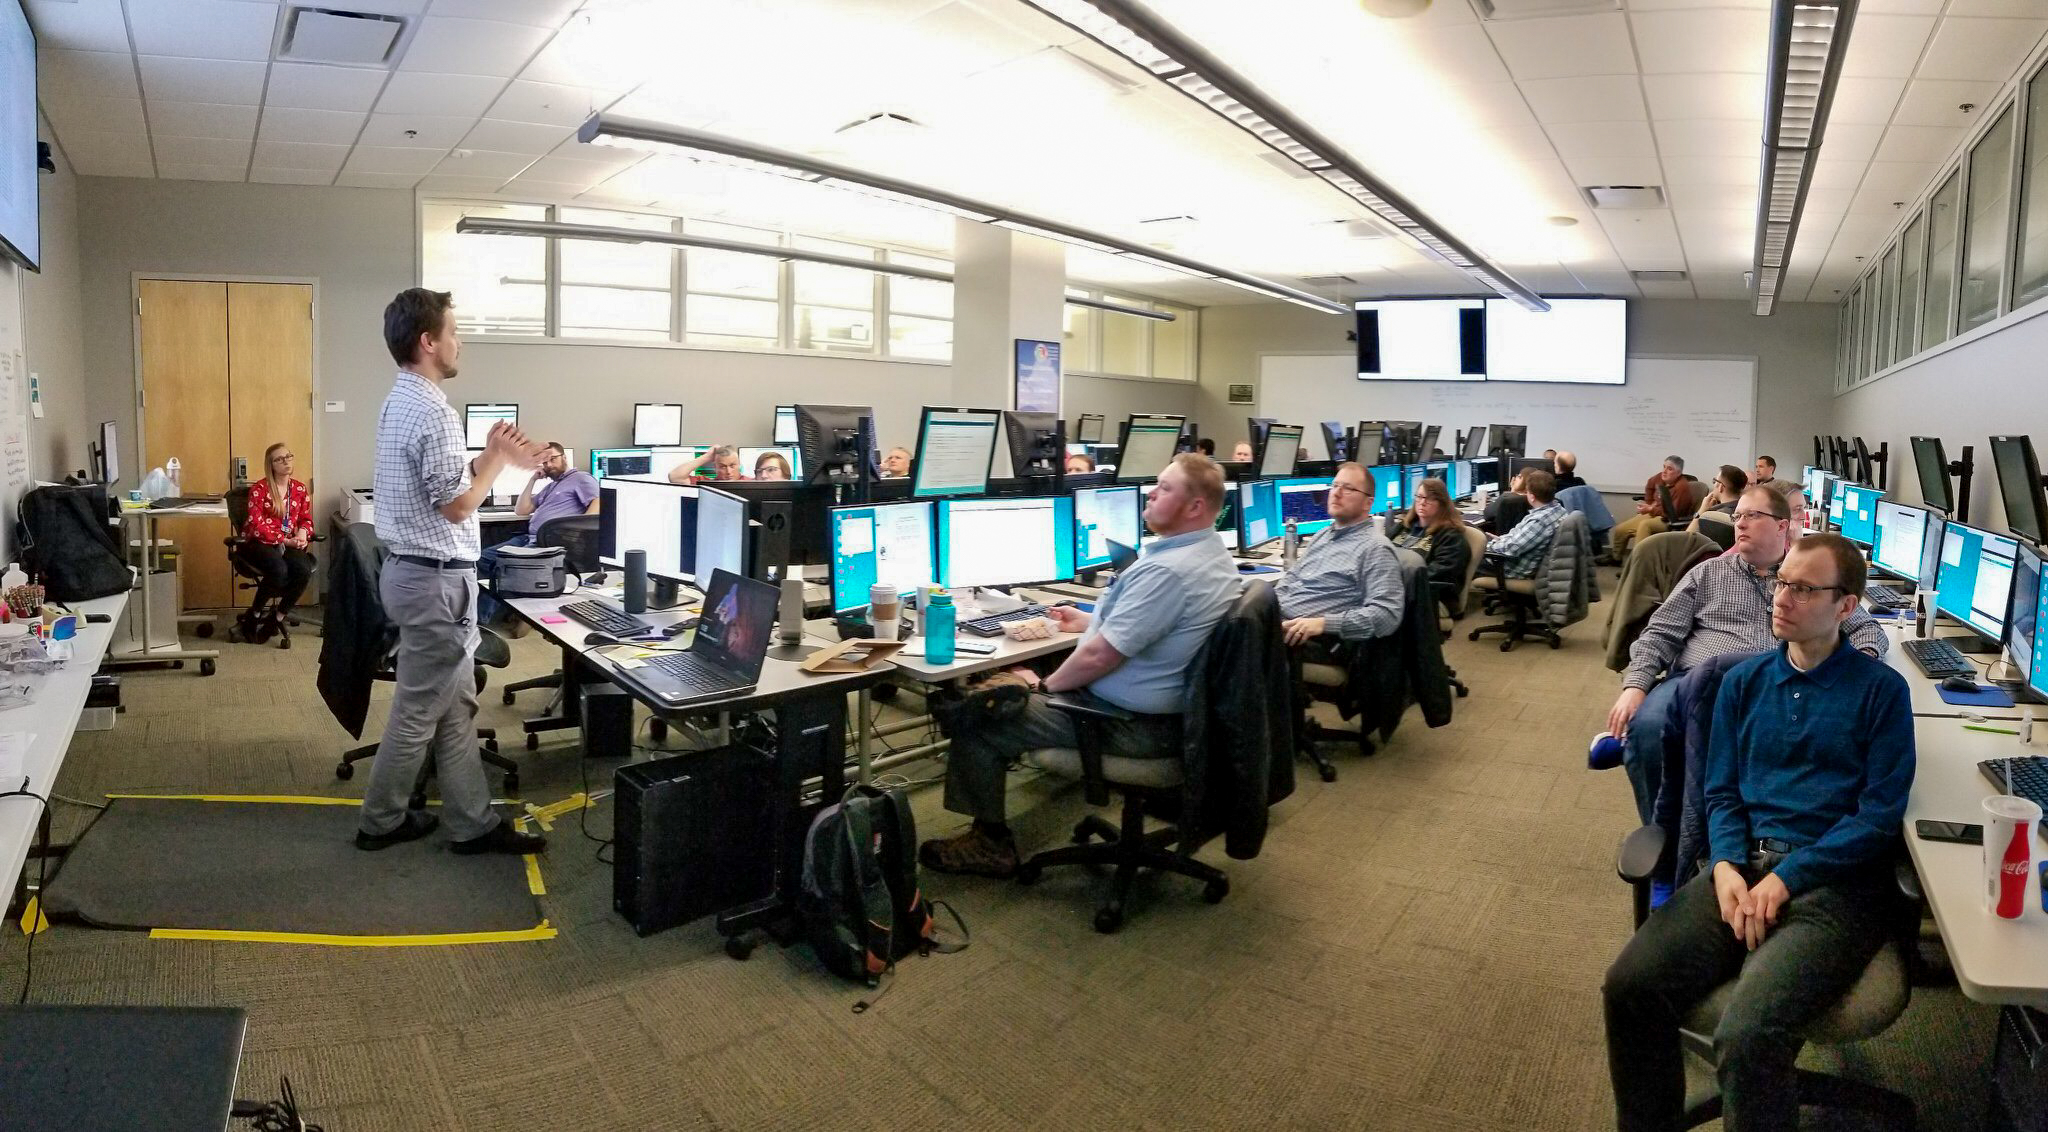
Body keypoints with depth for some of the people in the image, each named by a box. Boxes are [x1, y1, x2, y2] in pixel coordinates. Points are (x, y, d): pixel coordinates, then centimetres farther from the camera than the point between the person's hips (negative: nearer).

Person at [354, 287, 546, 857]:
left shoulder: (400, 401, 12)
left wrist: (489, 454, 10)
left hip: (414, 569, 10)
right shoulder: (432, 412, -20)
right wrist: (498, 459, -8)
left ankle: (473, 823, 20)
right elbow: (457, 506, -20)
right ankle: (379, 822, 20)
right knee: (420, 709, 5)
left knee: (455, 706, 13)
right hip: (436, 579, -10)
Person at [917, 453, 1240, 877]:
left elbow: (1098, 656, -27)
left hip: (1134, 725, -11)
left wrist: (1045, 687, -10)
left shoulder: (1167, 570, -29)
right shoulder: (1212, 553, 4)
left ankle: (991, 844, 11)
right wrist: (1089, 621, 20)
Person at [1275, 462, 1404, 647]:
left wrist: (1323, 623, -24)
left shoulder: (1375, 548, -6)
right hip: (1276, 621, 8)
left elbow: (1387, 614, -16)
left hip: (1310, 639, -8)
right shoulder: (1321, 535, 21)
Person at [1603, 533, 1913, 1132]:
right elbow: (1721, 791, 12)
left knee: (1746, 1037, -28)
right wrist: (1727, 866, -8)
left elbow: (1880, 814, -5)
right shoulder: (1743, 681, 14)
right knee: (1629, 986, -17)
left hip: (1835, 881, -4)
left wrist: (1786, 877, -15)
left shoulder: (1881, 690, 1)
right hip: (1742, 862, 4)